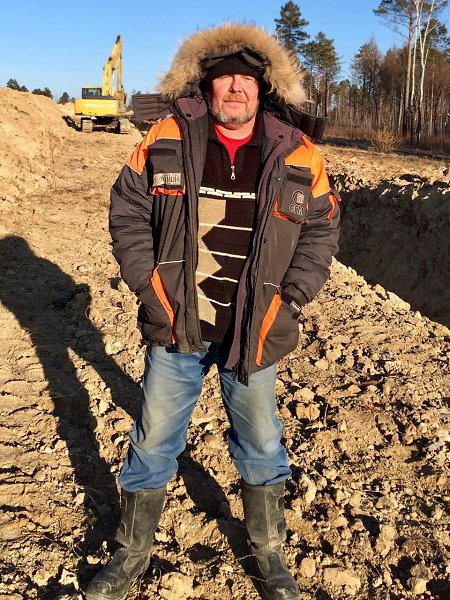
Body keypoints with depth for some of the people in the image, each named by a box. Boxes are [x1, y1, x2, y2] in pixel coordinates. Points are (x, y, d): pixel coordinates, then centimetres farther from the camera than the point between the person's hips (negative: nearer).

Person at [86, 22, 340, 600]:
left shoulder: (298, 157, -3)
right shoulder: (165, 140, -4)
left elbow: (320, 231, 3)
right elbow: (127, 212, 0)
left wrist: (289, 300, -6)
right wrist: (151, 288, -8)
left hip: (253, 333, 1)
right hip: (176, 327, 0)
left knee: (261, 445, 17)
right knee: (153, 442, 13)